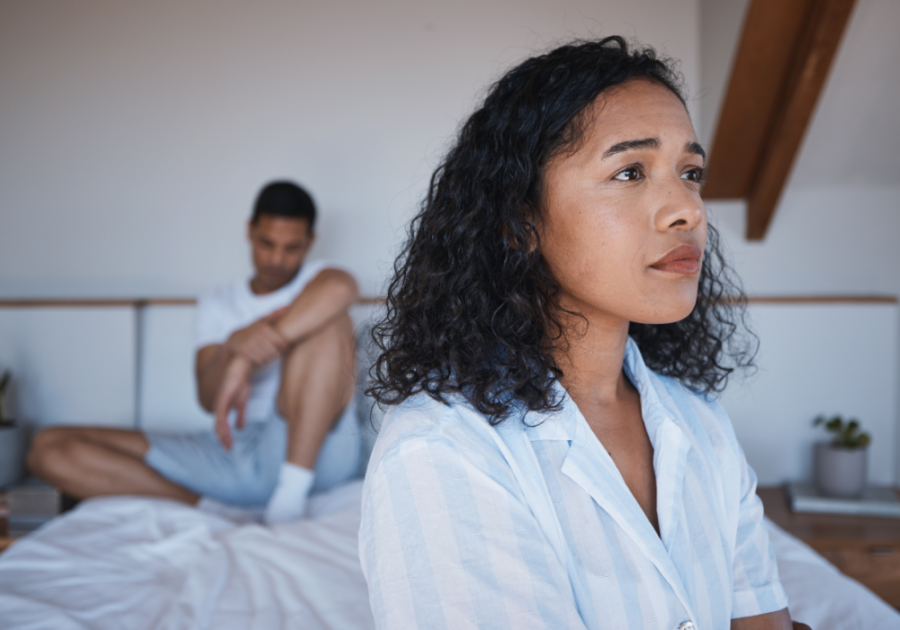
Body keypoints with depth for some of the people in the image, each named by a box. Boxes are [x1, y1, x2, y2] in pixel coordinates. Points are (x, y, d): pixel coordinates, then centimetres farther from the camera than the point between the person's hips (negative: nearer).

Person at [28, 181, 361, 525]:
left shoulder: (316, 281, 8)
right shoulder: (217, 304, 17)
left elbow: (341, 286, -22)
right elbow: (208, 399, 1)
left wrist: (246, 362, -26)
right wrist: (235, 346, -21)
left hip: (314, 447, -3)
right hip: (232, 451, 4)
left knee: (327, 318, -26)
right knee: (49, 448, -5)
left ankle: (293, 494, -27)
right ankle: (219, 510, -20)